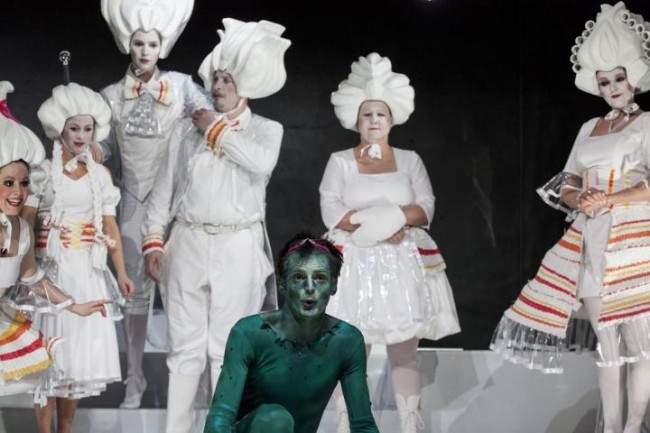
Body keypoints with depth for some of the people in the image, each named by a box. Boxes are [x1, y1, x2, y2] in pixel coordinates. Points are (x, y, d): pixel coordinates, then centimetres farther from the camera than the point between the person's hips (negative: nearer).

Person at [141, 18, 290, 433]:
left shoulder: (266, 129, 6)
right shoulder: (189, 127, 10)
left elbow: (262, 161, -17)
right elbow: (165, 187, 9)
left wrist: (218, 130, -6)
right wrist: (153, 240, 0)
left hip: (238, 248, -2)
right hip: (188, 244, 2)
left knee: (228, 347, 2)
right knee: (185, 345, 4)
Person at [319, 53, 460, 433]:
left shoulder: (410, 160, 11)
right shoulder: (340, 162, 6)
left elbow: (426, 209, 1)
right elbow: (331, 213, -6)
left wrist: (390, 216, -16)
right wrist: (382, 226, -14)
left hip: (403, 264, 1)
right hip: (355, 263, -1)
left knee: (404, 351, 0)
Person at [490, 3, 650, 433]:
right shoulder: (589, 129, 18)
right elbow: (567, 186, 16)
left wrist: (608, 200, -15)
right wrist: (579, 199, -5)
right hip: (591, 241, 6)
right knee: (607, 343, 8)